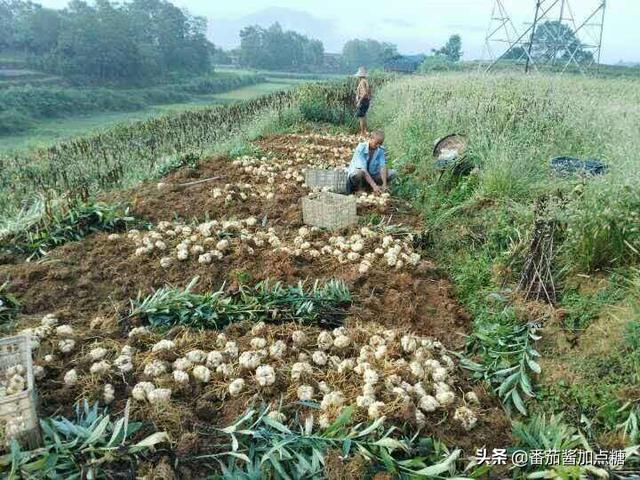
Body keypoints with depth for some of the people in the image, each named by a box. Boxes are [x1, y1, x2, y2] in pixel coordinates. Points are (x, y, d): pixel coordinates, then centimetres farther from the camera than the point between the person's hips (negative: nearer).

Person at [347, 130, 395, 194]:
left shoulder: (380, 150, -9)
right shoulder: (361, 148, -24)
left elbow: (383, 166, -16)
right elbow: (363, 169, -32)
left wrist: (384, 184, -31)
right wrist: (374, 185, -40)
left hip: (372, 175, 5)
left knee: (391, 173, -11)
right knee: (358, 173, -40)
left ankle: (368, 187, -10)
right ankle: (360, 189, -10)